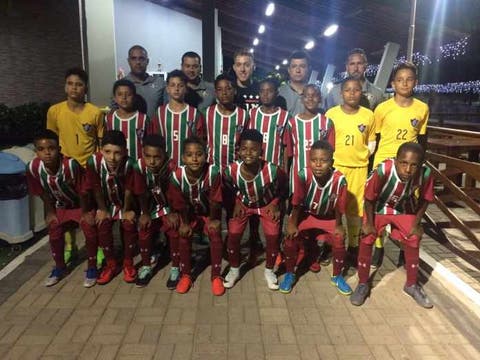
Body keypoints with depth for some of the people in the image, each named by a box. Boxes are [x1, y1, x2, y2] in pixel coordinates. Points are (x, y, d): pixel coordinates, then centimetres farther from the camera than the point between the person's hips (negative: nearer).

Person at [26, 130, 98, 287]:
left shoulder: (71, 165, -38)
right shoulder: (33, 167, -25)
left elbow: (82, 191, -23)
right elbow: (43, 193, -8)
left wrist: (85, 212, -13)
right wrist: (50, 212, 1)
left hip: (80, 205, -4)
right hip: (60, 207, 4)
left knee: (90, 233, -15)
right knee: (54, 235, 2)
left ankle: (91, 267, 8)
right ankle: (59, 267, 28)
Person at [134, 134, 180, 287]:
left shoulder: (171, 167, -30)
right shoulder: (139, 166, -24)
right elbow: (141, 193, -12)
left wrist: (173, 213, -14)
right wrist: (145, 213, -7)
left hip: (169, 206, -2)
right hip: (151, 206, 2)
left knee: (174, 232, -17)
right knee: (143, 232, -9)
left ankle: (175, 268, 3)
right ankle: (146, 266, 13)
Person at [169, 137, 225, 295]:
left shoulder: (214, 172, -35)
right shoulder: (177, 176, -29)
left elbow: (215, 200, -22)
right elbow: (180, 204, -14)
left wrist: (213, 219, -12)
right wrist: (185, 223, -7)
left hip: (209, 213, -1)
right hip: (190, 213, 1)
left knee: (215, 233, -20)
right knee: (184, 234, -17)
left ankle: (216, 276, -3)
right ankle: (186, 275, 3)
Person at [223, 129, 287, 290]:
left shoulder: (272, 171, -35)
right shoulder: (231, 170, -30)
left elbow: (284, 187, -11)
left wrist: (275, 204, -15)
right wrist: (237, 202, -10)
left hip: (266, 205, -1)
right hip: (244, 204, 1)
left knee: (273, 236, -12)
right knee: (233, 235, -9)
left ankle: (269, 270, 17)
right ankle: (234, 269, 18)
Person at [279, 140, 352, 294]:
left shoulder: (339, 179, -32)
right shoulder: (302, 175, -33)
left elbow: (338, 207, -15)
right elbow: (297, 203, -18)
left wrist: (338, 226, -4)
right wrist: (292, 224, -11)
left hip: (328, 217, 1)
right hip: (306, 214, 0)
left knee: (339, 241, -14)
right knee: (291, 238, -17)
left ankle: (337, 277, 14)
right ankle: (290, 274, 7)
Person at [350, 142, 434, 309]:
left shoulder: (426, 174, -31)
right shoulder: (383, 171, -38)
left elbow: (424, 200, -9)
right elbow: (369, 198, -22)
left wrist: (416, 223, -6)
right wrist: (369, 224, -13)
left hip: (404, 210, 3)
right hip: (378, 208, -2)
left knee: (413, 241, 2)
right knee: (366, 239, -9)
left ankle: (411, 285, 25)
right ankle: (363, 284, 9)